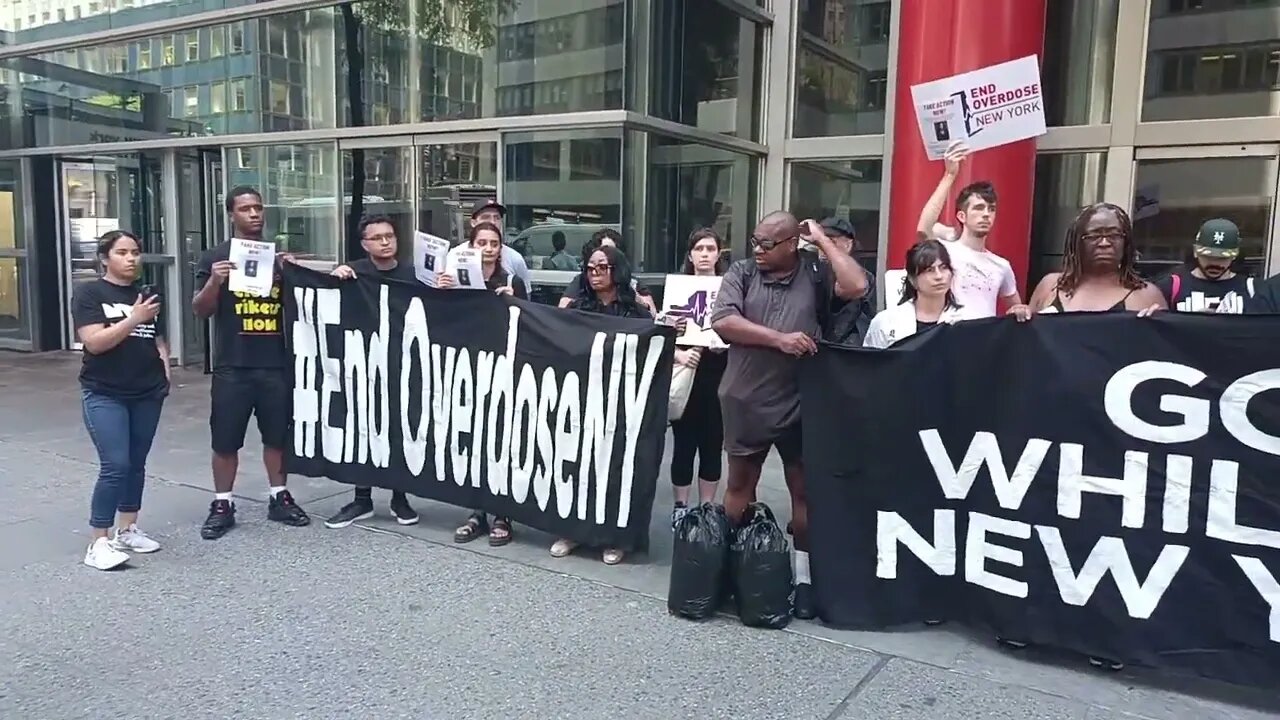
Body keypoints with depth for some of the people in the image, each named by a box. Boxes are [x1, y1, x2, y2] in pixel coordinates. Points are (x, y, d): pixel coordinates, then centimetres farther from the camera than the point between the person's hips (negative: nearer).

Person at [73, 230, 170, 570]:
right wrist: (134, 318, -21)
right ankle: (98, 543, -3)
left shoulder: (148, 294, 10)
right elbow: (94, 342, -16)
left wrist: (165, 372, 4)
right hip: (104, 395, -5)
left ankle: (127, 530, 24)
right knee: (115, 466, -12)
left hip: (147, 394, 5)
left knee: (136, 464, 12)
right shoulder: (88, 293, -4)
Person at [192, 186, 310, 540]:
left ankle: (280, 498, 22)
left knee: (278, 435, 10)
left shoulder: (278, 254, 11)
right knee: (225, 440, 3)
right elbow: (200, 309, -2)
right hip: (232, 366, -2)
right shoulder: (216, 256, 2)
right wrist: (215, 281, -22)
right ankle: (222, 505, 14)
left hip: (276, 363, 3)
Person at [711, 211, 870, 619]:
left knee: (804, 488, 7)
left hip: (800, 403, -1)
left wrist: (823, 241, -10)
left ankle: (804, 575, 19)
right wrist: (778, 339, -18)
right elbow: (722, 321, -11)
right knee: (739, 483, 14)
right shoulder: (741, 273, 1)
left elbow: (856, 287, -18)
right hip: (745, 401, 2)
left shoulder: (816, 273, -2)